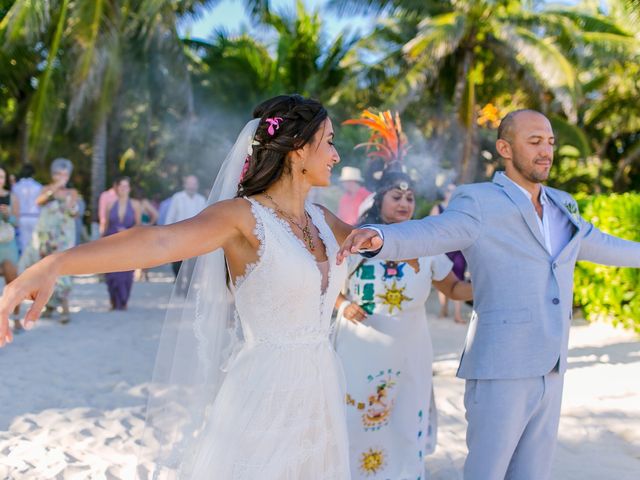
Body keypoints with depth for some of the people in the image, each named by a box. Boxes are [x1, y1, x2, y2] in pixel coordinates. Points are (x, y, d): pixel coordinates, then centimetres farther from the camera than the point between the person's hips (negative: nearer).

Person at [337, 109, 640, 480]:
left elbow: (598, 245, 34)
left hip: (546, 373, 7)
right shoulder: (479, 204, -8)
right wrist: (375, 237, -47)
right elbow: (424, 235, -25)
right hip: (499, 371, -7)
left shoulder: (561, 207, 15)